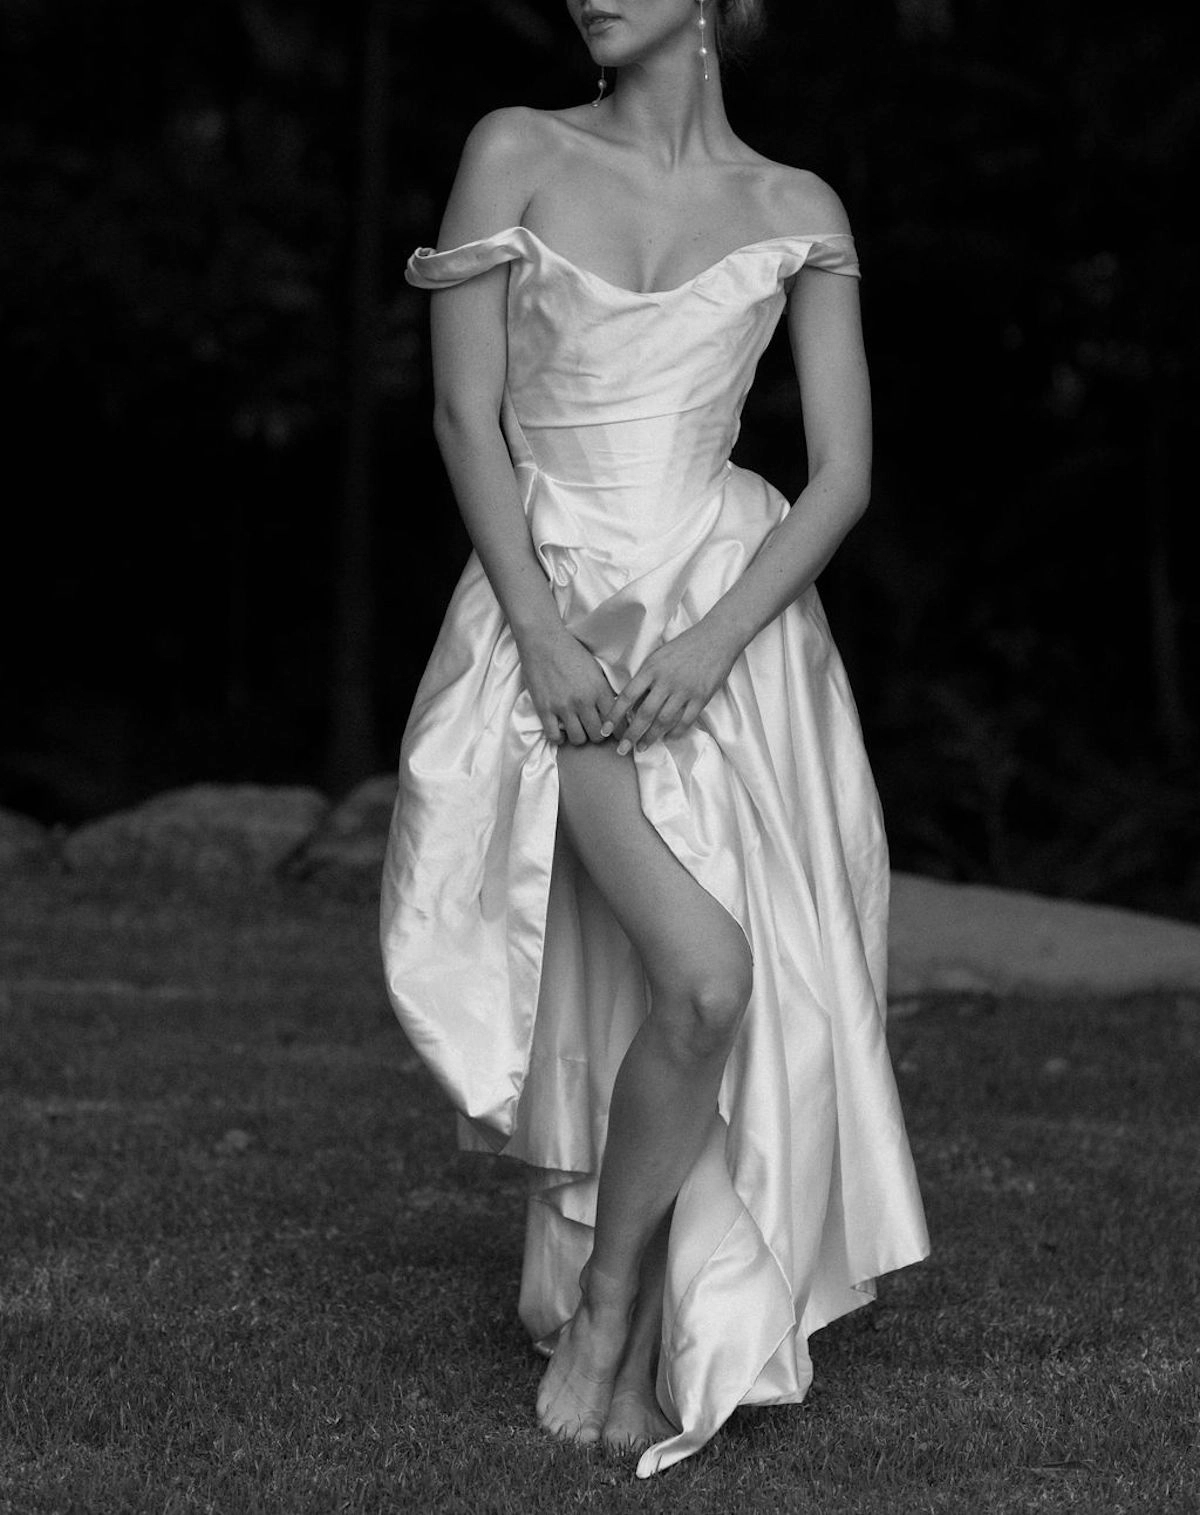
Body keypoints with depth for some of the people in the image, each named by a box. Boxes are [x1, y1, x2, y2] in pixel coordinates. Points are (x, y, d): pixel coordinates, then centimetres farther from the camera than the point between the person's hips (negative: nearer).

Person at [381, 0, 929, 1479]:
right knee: (702, 973, -20)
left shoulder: (796, 215, 7)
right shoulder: (515, 154, 5)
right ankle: (596, 1299, 2)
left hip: (729, 626, 2)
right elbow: (465, 415, 0)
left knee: (709, 1001, 0)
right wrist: (542, 636, -11)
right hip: (554, 606, -2)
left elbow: (843, 478, 3)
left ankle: (650, 1362, 17)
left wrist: (710, 643, -12)